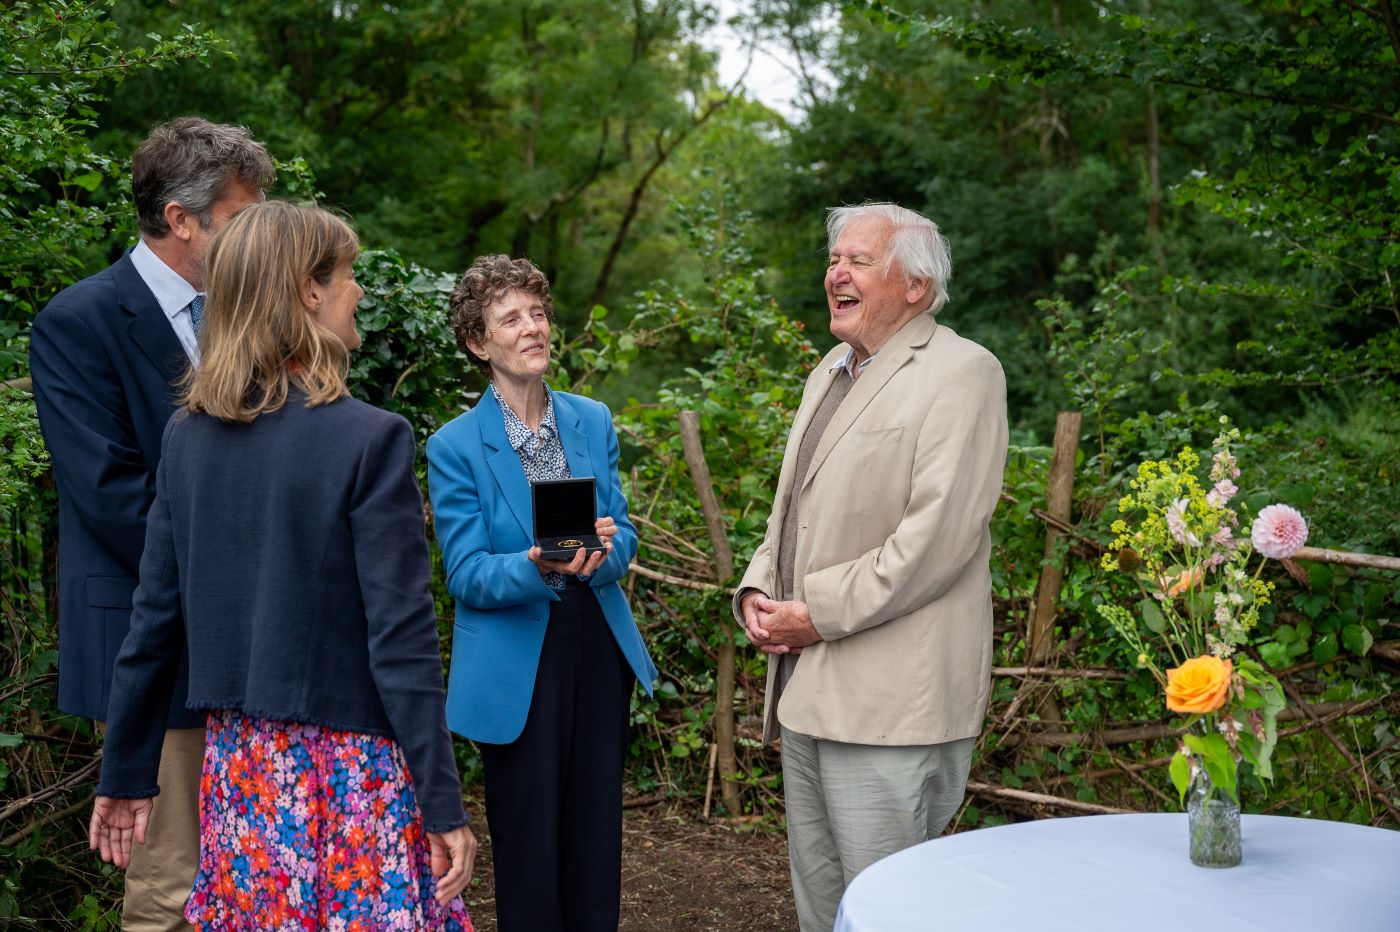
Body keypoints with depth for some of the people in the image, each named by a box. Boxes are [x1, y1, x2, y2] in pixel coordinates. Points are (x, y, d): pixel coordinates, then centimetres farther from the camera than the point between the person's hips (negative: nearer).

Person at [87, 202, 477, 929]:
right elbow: (401, 640, -16)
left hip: (238, 761, 6)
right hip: (348, 766, -6)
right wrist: (443, 804, -10)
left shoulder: (188, 433, 2)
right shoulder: (371, 439, -16)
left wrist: (125, 774, 14)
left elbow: (156, 616, 5)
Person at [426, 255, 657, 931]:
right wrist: (538, 566, -30)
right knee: (530, 848, 7)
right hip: (516, 666, -4)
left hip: (599, 647, 4)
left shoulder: (593, 422, 5)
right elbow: (466, 576, -11)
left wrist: (599, 556, -19)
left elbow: (622, 533, 4)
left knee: (597, 837, 13)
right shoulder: (456, 448, -9)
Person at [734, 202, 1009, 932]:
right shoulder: (829, 373, 19)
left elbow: (940, 533, -19)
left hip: (890, 701, -9)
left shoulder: (961, 372, -9)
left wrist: (821, 614, -16)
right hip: (807, 688, 9)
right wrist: (757, 590, 5)